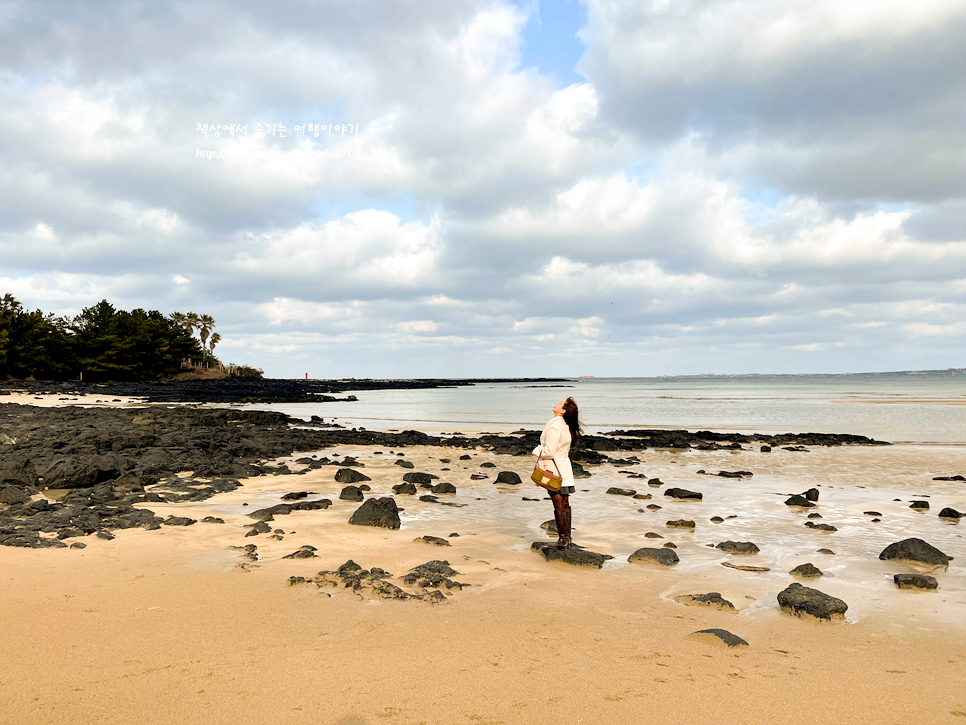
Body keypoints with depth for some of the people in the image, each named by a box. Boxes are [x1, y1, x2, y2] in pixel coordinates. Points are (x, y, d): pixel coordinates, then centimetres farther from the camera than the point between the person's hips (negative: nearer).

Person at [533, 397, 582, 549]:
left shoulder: (554, 427, -22)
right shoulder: (566, 426, 6)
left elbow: (549, 452, -24)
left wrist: (537, 450, -6)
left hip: (555, 470, -8)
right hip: (564, 467, 9)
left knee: (559, 505, -1)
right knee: (565, 504, 12)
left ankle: (563, 539, 5)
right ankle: (567, 538, 19)